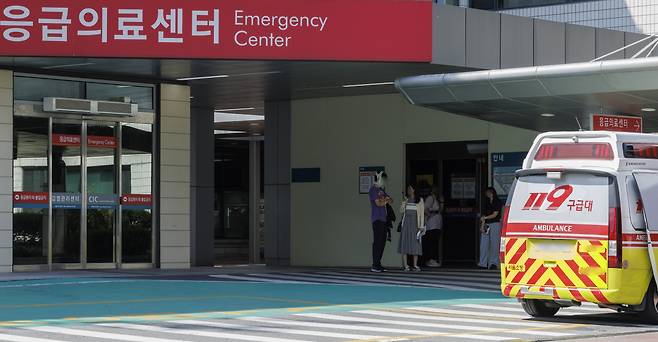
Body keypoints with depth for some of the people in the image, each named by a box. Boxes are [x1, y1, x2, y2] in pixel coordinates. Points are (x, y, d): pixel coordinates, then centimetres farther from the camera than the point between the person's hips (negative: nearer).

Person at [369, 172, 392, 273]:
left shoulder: (382, 190, 22)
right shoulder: (373, 189, -5)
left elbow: (390, 200, 20)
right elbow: (378, 203, -13)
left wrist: (388, 199, -2)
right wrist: (386, 201, 4)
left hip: (383, 219, 9)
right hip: (377, 219, -9)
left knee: (382, 242, 6)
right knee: (377, 241, -11)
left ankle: (378, 264, 10)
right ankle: (374, 266, -12)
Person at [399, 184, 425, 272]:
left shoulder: (420, 200, 5)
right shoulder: (406, 199, 13)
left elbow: (422, 214, 3)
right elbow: (401, 210, 3)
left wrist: (421, 226, -4)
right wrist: (404, 202, -11)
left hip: (415, 223, -2)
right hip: (406, 222, 2)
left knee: (416, 244, -4)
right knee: (405, 243, -5)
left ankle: (415, 265, -1)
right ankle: (405, 265, -4)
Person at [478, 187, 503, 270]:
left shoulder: (498, 202, -1)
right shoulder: (487, 202, 16)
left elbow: (495, 215, -6)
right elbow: (484, 214, 11)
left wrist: (485, 218, -9)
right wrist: (482, 225, 2)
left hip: (495, 224, -5)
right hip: (486, 225, 5)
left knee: (494, 244, -5)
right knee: (484, 244, -1)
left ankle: (493, 263, -3)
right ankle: (483, 263, 0)